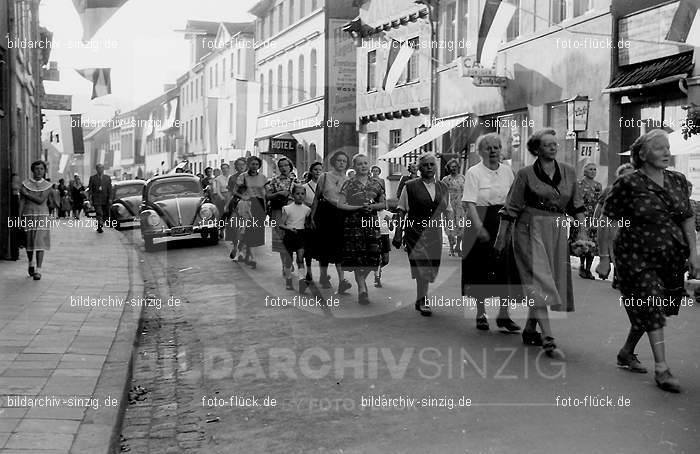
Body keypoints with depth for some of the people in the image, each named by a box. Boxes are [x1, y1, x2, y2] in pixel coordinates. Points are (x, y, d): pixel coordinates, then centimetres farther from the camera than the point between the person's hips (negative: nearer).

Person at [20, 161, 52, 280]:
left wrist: (26, 194, -9)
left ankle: (38, 270, -8)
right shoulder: (25, 184, 2)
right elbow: (22, 202, 0)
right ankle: (31, 263, 37)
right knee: (28, 243, 10)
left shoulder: (47, 186, 3)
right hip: (28, 215, 1)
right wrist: (20, 218, -4)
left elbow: (40, 200, -10)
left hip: (42, 216, -1)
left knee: (40, 242, -8)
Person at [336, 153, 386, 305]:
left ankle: (361, 281, 28)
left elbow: (384, 203, 12)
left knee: (372, 256, 1)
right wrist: (359, 207, -14)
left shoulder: (375, 183, 10)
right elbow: (340, 204, -5)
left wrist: (372, 206, -8)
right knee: (357, 257, -7)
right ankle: (362, 289, 0)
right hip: (354, 223, -3)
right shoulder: (349, 183, 0)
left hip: (372, 222, 3)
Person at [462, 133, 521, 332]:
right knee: (481, 271, 3)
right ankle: (481, 314, 16)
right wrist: (479, 227, -24)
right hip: (481, 225, -4)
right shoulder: (474, 172, -5)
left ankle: (504, 315, 12)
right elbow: (469, 203, -14)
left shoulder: (507, 170, 9)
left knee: (506, 270, 2)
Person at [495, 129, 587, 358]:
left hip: (558, 231, 5)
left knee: (552, 283, 9)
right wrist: (501, 238, -2)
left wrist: (582, 231, 6)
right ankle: (548, 340, -15)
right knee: (540, 281, -12)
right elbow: (511, 209, -2)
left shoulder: (568, 172, 9)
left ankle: (529, 330, 25)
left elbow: (577, 205, 15)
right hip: (531, 230, -5)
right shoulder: (526, 174, -4)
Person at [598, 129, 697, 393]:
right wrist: (604, 257, -8)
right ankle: (661, 369, -6)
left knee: (645, 311, 14)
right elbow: (606, 222, -8)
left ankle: (627, 352, 33)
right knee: (652, 310, -10)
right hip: (637, 258, -6)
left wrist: (692, 252, 4)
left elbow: (688, 219, 12)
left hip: (671, 258, 6)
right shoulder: (628, 185, -11)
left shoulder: (678, 181, 7)